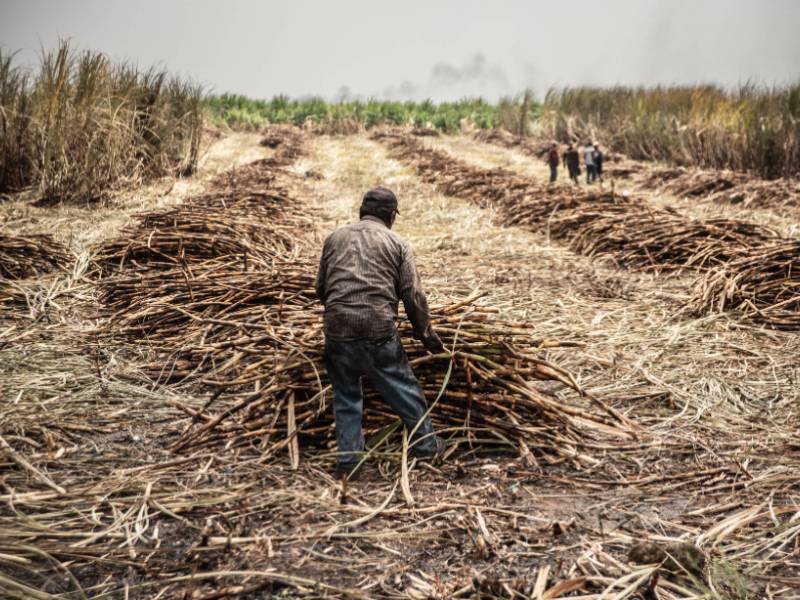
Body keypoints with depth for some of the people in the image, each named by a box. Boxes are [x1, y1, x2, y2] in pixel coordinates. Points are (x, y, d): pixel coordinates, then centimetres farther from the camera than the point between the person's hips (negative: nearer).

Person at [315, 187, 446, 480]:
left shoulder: (335, 238, 14)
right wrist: (427, 335, 11)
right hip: (379, 331, -2)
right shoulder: (396, 243, 5)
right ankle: (425, 445, 26)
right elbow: (413, 295, 1)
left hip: (338, 330, 3)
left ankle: (347, 461, 18)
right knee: (405, 390, 14)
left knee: (346, 397, 16)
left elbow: (320, 288, 19)